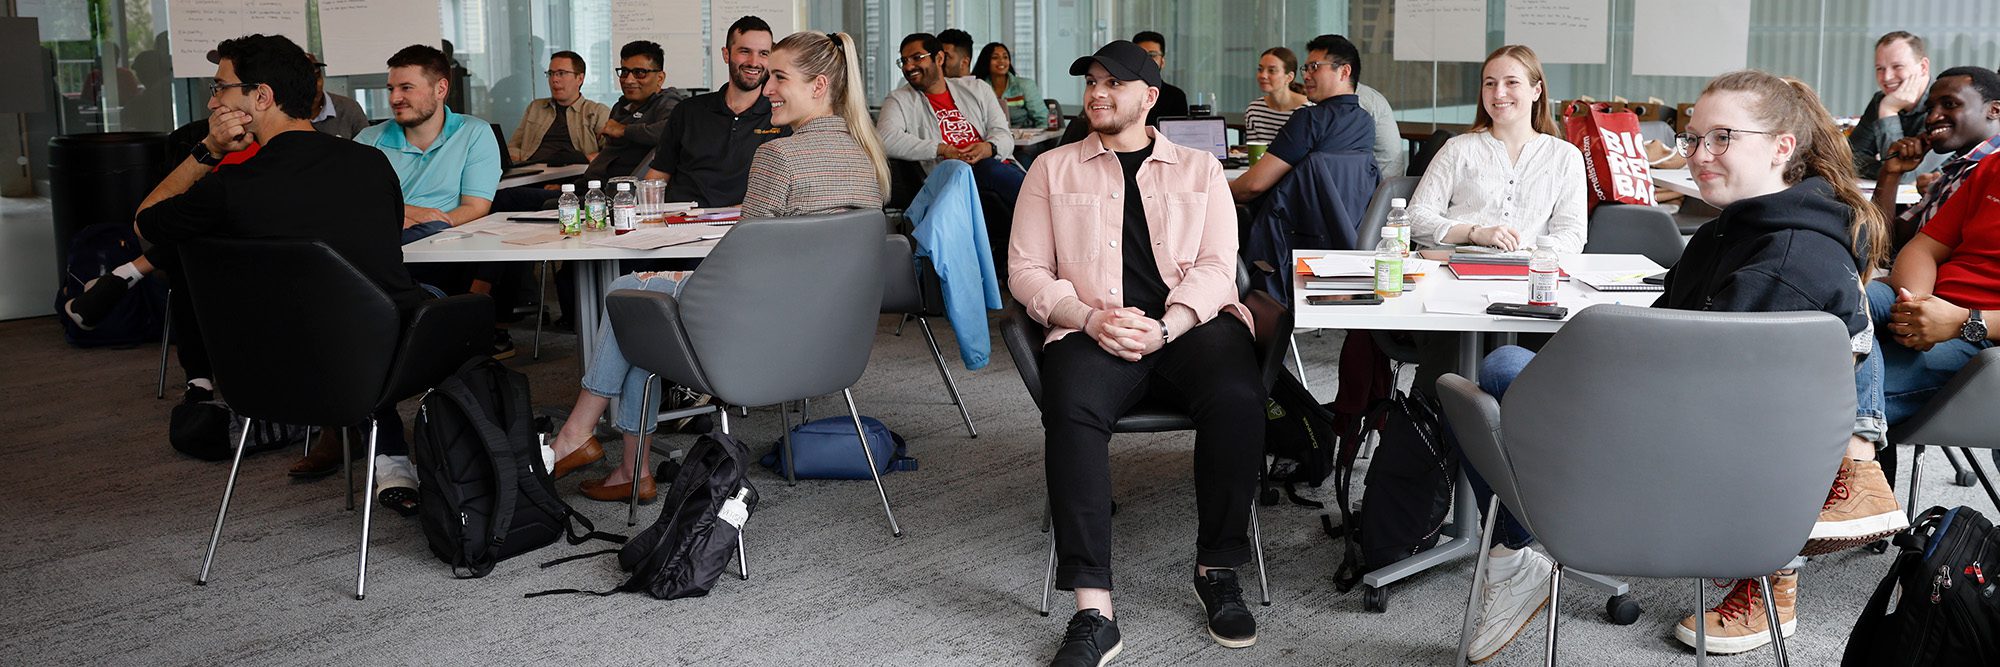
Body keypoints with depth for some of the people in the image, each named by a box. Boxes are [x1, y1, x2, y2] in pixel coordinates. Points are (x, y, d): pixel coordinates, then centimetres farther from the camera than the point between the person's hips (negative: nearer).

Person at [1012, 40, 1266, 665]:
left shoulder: (1200, 170, 18)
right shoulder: (1053, 169, 18)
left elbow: (1216, 266, 5)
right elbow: (1026, 271, 9)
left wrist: (1166, 327, -15)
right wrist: (1091, 318, -10)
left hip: (1190, 322, 1)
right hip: (1092, 329, 0)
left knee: (1237, 398, -32)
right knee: (1071, 409, -34)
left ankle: (1218, 571, -13)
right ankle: (1093, 609, -33)